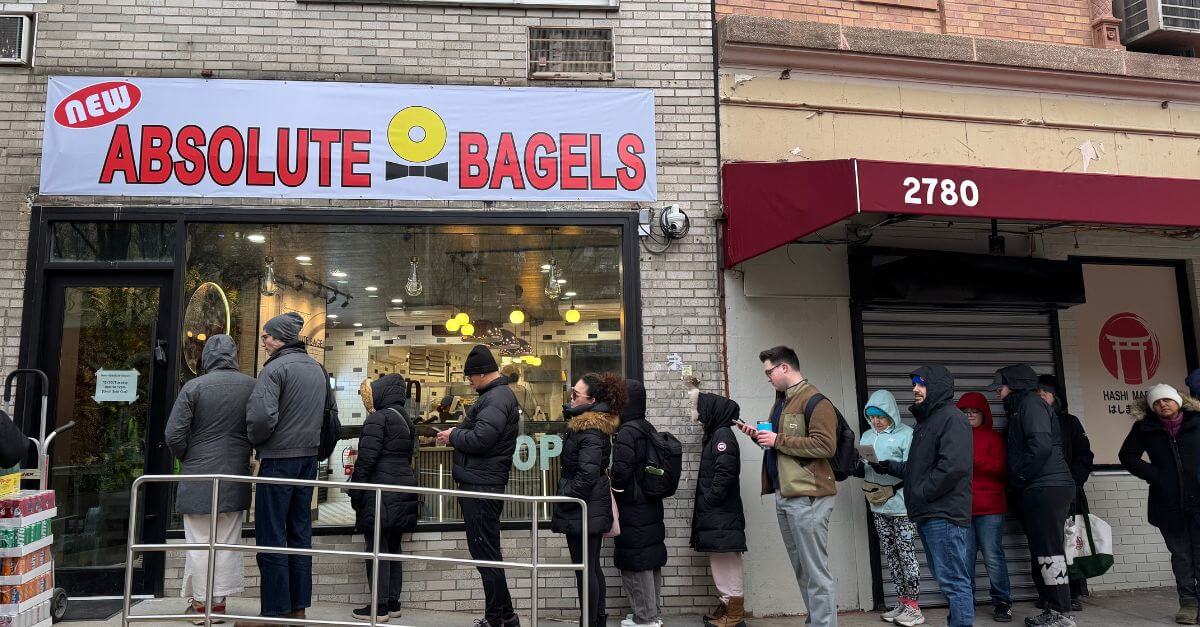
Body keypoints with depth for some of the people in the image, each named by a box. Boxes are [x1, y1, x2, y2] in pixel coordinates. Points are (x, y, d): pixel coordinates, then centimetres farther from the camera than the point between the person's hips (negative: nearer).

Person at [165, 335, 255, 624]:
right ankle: (219, 601, 18)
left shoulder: (194, 386, -10)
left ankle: (199, 602, 16)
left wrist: (186, 459, 9)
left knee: (199, 543, 9)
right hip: (236, 479, 2)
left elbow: (174, 434, -9)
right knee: (228, 542, 12)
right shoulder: (252, 386, -3)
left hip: (199, 478, -2)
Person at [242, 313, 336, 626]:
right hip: (309, 459, 8)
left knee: (271, 537, 0)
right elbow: (331, 410, 21)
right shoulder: (318, 368, 11)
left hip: (279, 459, -8)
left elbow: (261, 416, -24)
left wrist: (254, 440, -6)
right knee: (300, 534, 13)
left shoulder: (276, 368, -14)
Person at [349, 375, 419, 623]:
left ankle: (379, 607, 1)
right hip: (403, 493, 8)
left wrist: (355, 494, -10)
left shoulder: (378, 418, -11)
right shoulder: (406, 420, 15)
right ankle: (393, 603, 18)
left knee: (377, 550, -2)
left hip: (381, 493, -8)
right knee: (393, 549, 13)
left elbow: (366, 459, -15)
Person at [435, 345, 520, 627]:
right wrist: (456, 434, 8)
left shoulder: (496, 398, -15)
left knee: (485, 553, -4)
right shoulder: (497, 394, 18)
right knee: (486, 552, 16)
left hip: (482, 486, -11)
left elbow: (480, 439, -24)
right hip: (480, 483, 11)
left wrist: (453, 436, -8)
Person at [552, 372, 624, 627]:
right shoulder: (595, 424, 10)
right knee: (593, 567, 18)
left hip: (583, 510, -10)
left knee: (585, 570, -1)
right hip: (594, 508, 10)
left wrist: (563, 503, -17)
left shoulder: (590, 431, -20)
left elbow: (587, 474, -24)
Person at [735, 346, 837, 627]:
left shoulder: (814, 400, -11)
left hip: (807, 496, -9)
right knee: (802, 570, 14)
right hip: (784, 495, 9)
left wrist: (778, 440, -17)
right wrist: (759, 435, 8)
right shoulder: (782, 401, 18)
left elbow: (825, 445, -20)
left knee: (816, 572, -3)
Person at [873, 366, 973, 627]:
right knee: (950, 579, 16)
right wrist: (887, 466, 13)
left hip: (944, 515, -10)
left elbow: (954, 466, -24)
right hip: (928, 515, 10)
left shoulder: (951, 417, -11)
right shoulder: (926, 420, 20)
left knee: (954, 581, -6)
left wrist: (922, 493, -17)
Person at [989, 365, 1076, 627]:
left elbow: (1041, 446, -19)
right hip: (1037, 490, 10)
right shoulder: (1019, 408, 22)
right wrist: (1017, 483, 13)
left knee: (1048, 552, -8)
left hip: (1047, 488, -10)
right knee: (1040, 552, 12)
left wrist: (1019, 478, -11)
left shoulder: (1031, 403, -7)